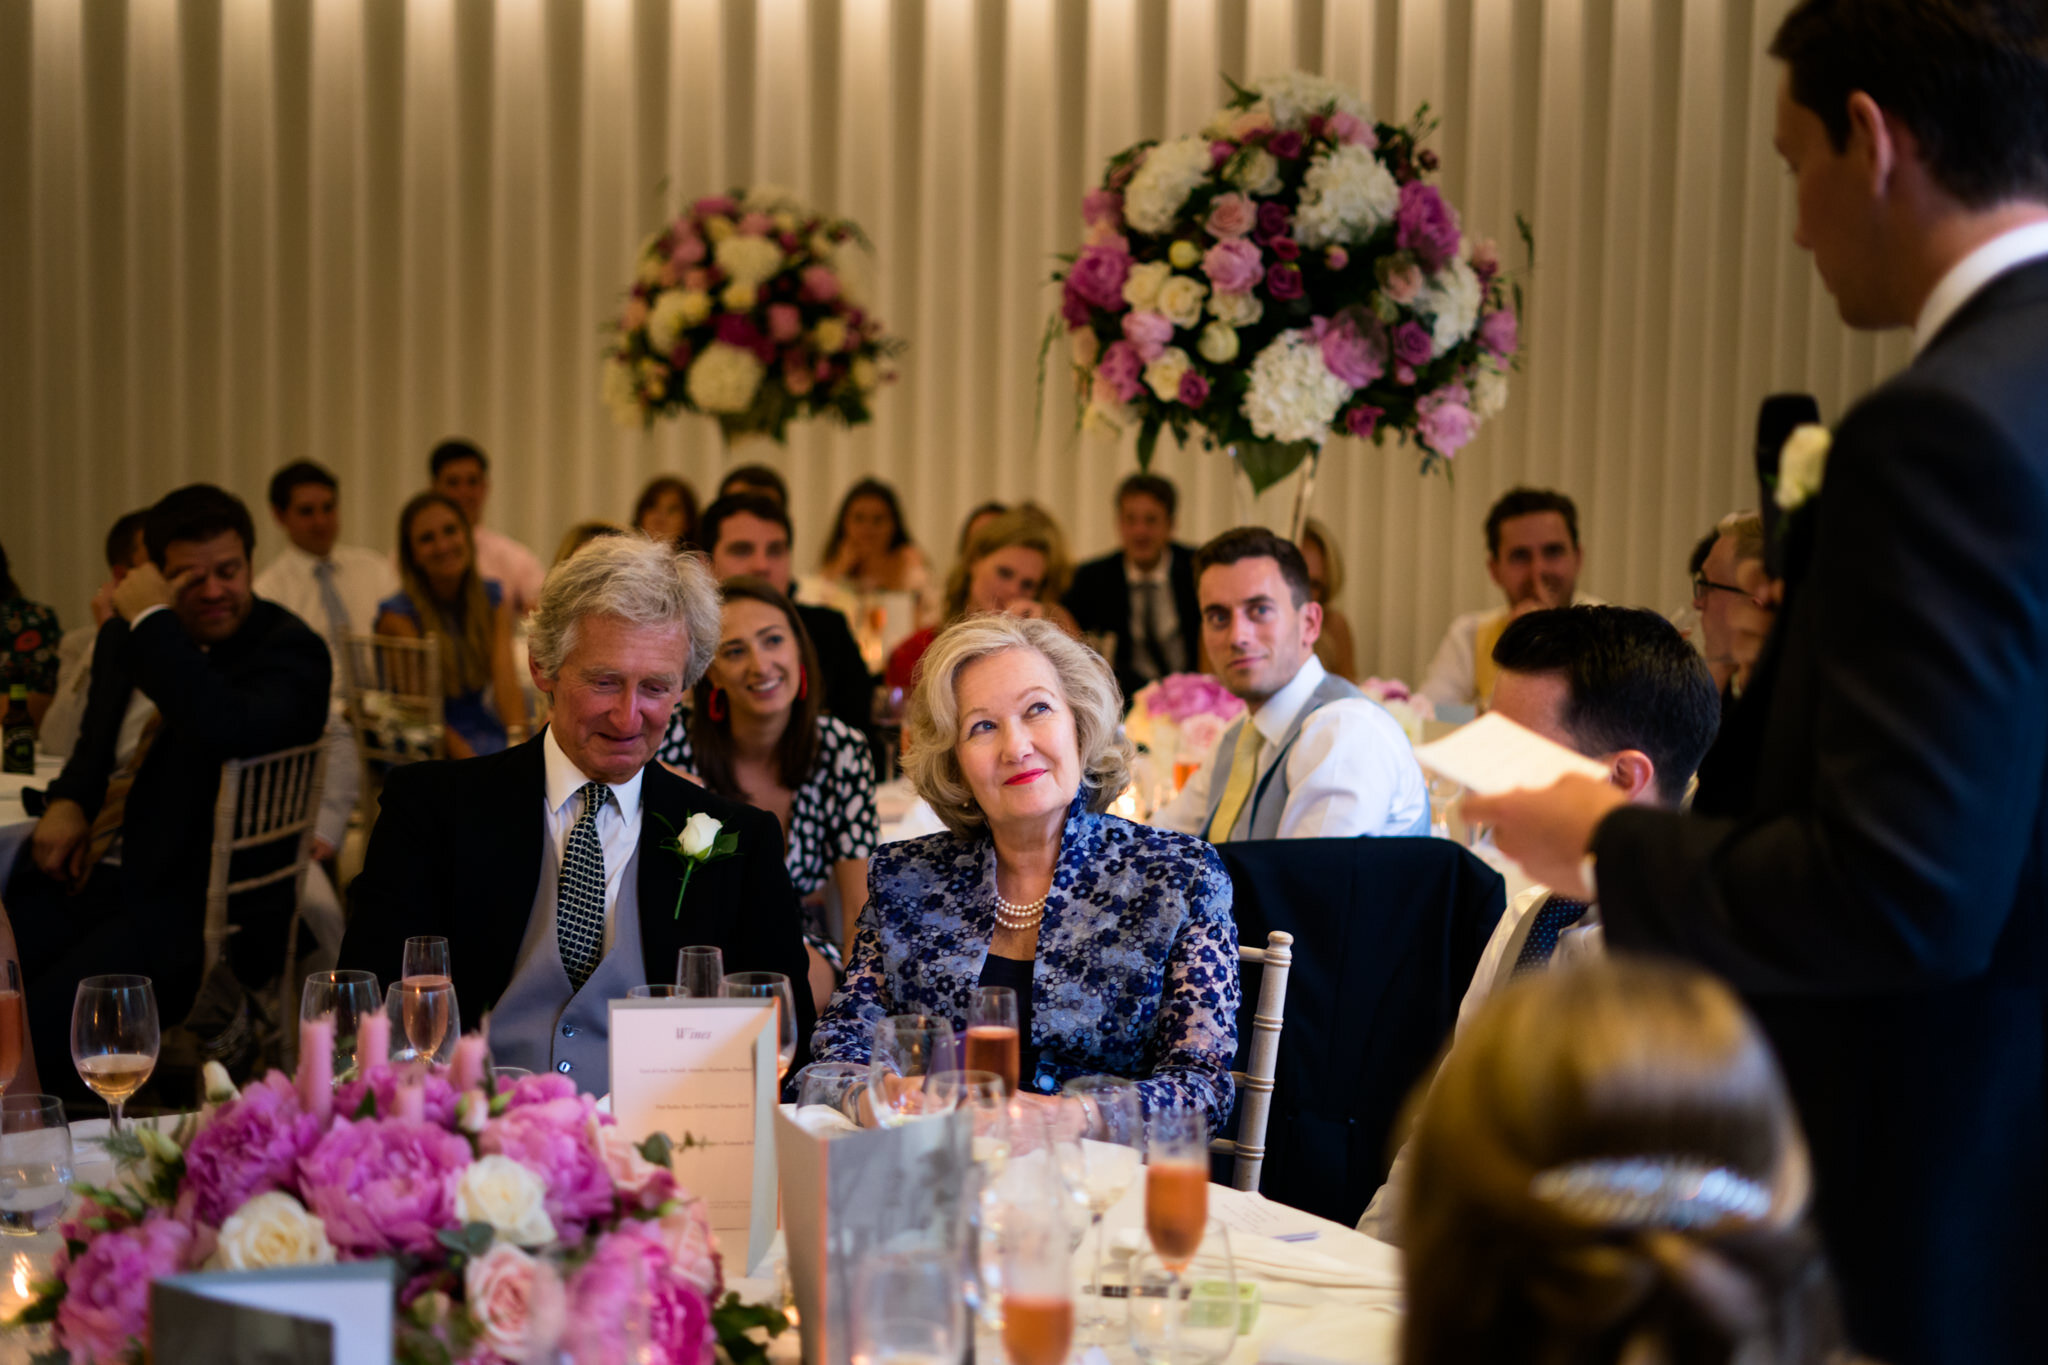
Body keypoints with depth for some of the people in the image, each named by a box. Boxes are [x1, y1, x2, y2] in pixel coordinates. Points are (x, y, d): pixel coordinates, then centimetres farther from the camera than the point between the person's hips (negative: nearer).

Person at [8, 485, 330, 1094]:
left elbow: (225, 729, -31)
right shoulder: (126, 634, 14)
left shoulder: (291, 651, -8)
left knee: (43, 1033, -27)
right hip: (102, 871, 7)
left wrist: (152, 621, -20)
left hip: (206, 903, -7)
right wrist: (68, 802, 8)